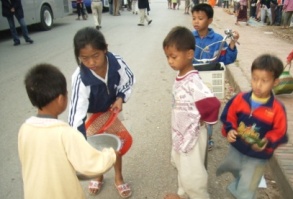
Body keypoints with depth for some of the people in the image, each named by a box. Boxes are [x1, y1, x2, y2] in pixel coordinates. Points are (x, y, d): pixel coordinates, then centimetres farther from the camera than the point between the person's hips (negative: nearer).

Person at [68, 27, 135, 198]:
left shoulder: (116, 62, -30)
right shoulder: (81, 78, -38)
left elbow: (129, 80, -9)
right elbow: (77, 110, -40)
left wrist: (120, 98, -23)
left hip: (110, 109, 2)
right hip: (91, 114, -2)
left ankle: (118, 177, 37)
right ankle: (98, 176, 41)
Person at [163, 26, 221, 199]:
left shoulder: (192, 81, -28)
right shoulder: (180, 77, -1)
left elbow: (213, 103, -37)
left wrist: (205, 120, -19)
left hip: (192, 135, -9)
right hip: (180, 133, 9)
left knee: (191, 174, 9)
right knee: (182, 168, 27)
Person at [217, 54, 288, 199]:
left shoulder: (277, 109, -21)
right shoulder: (240, 99, -13)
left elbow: (279, 134, -12)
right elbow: (228, 118, -2)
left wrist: (267, 143, -29)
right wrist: (229, 131, -19)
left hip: (258, 158, -3)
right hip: (236, 150, 3)